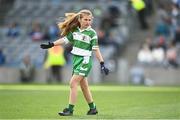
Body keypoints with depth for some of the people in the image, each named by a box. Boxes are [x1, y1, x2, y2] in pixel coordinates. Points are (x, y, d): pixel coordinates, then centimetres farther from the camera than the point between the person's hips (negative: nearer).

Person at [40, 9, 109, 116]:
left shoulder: (92, 33, -9)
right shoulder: (75, 30, 6)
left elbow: (96, 49, -10)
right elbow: (65, 39, 15)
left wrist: (102, 64, -13)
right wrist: (50, 45, 14)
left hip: (85, 61, -6)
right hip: (76, 59, 6)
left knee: (73, 83, -13)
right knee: (84, 86, 13)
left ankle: (70, 109, -10)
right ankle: (93, 108, 25)